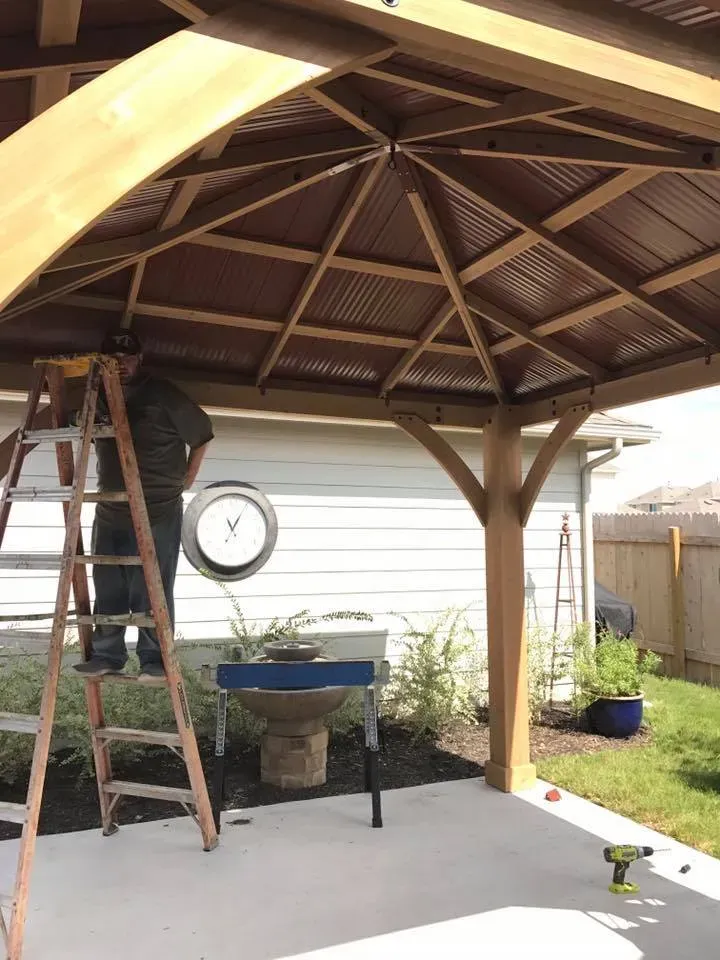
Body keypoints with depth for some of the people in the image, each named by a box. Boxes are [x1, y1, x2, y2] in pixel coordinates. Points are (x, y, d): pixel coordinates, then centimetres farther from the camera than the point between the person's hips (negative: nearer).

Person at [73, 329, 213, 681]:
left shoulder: (162, 394, -3)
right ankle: (106, 655, 14)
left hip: (159, 512, -5)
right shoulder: (98, 399, 10)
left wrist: (186, 478, 5)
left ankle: (155, 659, 3)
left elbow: (201, 433, 4)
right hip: (109, 512, 5)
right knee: (108, 590, 6)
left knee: (151, 591, -5)